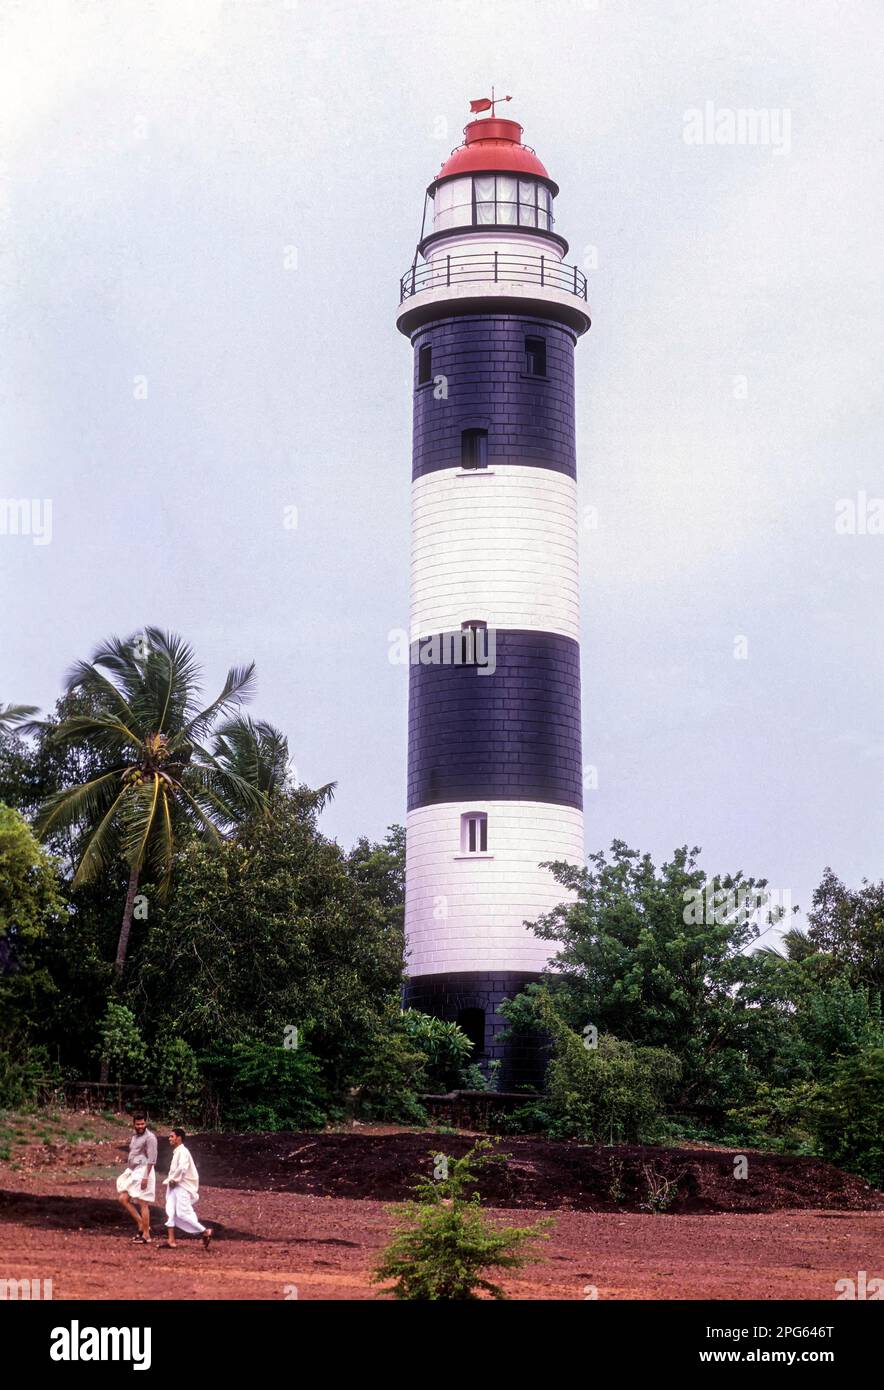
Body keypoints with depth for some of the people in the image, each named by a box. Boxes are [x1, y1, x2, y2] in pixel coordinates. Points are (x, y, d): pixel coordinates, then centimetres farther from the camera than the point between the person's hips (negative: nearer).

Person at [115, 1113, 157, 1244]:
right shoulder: (134, 1137, 15)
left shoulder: (149, 1137, -12)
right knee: (122, 1199, 4)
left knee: (143, 1203, -6)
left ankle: (146, 1235, 1)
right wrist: (126, 1172, 20)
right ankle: (141, 1225, 11)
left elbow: (152, 1159, -17)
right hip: (132, 1171, 9)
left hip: (143, 1171, -9)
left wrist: (145, 1177, -22)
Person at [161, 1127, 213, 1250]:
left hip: (183, 1187, -10)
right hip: (175, 1186, 10)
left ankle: (205, 1232, 0)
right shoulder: (176, 1152, 16)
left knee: (183, 1213, -10)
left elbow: (182, 1168, -27)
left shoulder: (183, 1152, -14)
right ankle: (171, 1240, 3)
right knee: (170, 1212, 2)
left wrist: (173, 1179, -16)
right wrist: (170, 1180, 9)